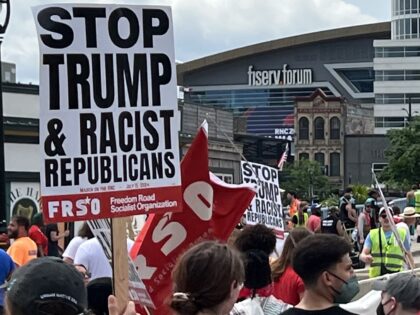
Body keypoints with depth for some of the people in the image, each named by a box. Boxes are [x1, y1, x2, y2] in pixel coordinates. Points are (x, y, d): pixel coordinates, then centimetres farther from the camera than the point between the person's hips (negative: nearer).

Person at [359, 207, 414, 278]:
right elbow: (363, 254, -1)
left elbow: (408, 256, 14)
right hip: (376, 274, 1)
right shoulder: (372, 235, 8)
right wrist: (365, 258, -25)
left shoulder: (402, 234, 9)